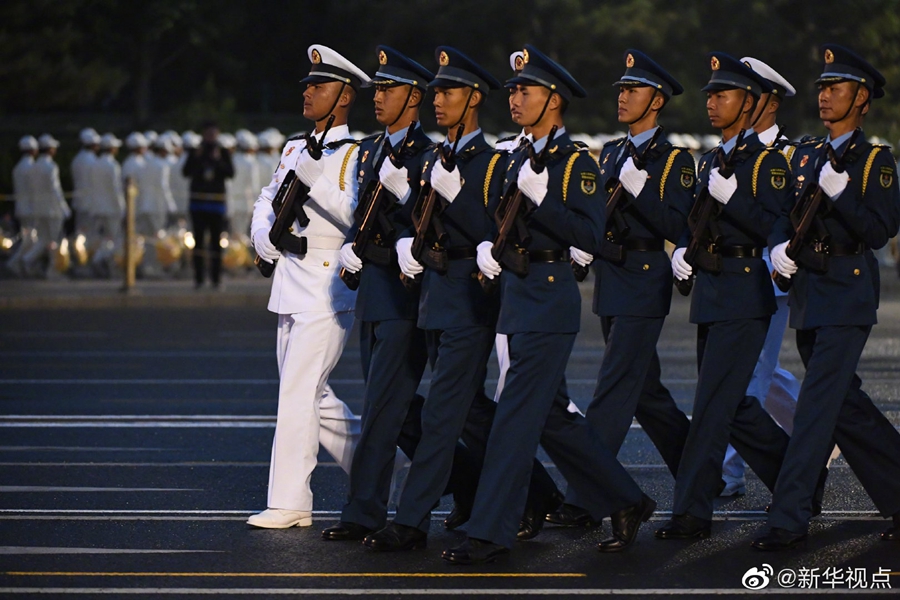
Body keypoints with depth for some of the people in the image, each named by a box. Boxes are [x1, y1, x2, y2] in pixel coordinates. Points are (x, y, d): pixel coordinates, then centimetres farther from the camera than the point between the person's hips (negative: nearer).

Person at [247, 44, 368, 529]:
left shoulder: (356, 155, -8)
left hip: (328, 288, -8)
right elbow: (267, 201, 24)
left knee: (298, 392, -10)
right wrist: (265, 238, 6)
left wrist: (315, 180, -25)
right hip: (290, 284, 8)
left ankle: (289, 503, -7)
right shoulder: (295, 150, 17)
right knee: (312, 394, 13)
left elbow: (360, 217, -20)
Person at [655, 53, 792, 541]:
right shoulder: (709, 162, 17)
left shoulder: (767, 162, -7)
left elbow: (777, 230, -15)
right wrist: (681, 251, 3)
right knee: (733, 404, 12)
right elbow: (693, 222, 23)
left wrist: (732, 197, -22)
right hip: (709, 294, 9)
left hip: (745, 295, -9)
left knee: (713, 403, -10)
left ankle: (692, 511, -8)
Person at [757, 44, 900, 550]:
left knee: (817, 404, -13)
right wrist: (779, 247, -4)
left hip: (848, 295, -7)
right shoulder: (806, 156, 16)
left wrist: (840, 194, -21)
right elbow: (785, 216, 16)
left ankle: (791, 518, -15)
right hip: (808, 294, 7)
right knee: (846, 405, 12)